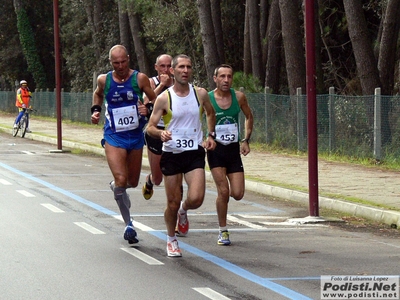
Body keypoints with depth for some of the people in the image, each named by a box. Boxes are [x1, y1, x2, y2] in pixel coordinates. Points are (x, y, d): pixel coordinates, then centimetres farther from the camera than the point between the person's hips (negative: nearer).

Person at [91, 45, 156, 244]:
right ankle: (128, 224, -8)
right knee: (121, 179, -18)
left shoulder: (140, 79, -7)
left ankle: (115, 186, 51)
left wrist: (147, 109, -19)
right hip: (113, 137, -2)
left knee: (133, 182, 14)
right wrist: (96, 110, 5)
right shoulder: (104, 80, -2)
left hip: (136, 137, 2)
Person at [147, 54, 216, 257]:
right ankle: (171, 240, 28)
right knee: (173, 203, 3)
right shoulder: (164, 98, -6)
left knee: (196, 199, -16)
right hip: (171, 154, -1)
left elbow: (210, 113, 23)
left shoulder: (201, 94, 1)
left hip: (195, 153, 1)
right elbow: (150, 127, -4)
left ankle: (183, 211, 21)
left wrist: (210, 136, 15)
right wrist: (160, 133, -25)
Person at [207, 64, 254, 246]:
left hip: (234, 149, 3)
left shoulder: (239, 97, 0)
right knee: (223, 191, -12)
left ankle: (225, 194, 34)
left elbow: (249, 117, 16)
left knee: (238, 194, -3)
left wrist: (246, 140, 7)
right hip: (215, 149, -3)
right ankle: (223, 232, 3)